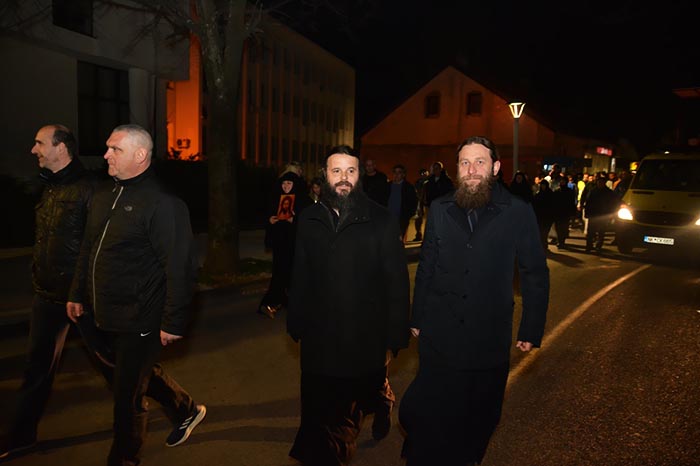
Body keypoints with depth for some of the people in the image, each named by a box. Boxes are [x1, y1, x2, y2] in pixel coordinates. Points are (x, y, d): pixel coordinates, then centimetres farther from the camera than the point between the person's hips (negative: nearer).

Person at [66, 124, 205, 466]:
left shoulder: (162, 203, -19)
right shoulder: (102, 197, 9)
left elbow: (179, 267, -22)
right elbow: (88, 251, 19)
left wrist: (173, 322, -21)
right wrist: (77, 294, 20)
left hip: (139, 322, -8)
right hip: (107, 316, 9)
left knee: (128, 396, 6)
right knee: (140, 374, 24)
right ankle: (188, 409, 46)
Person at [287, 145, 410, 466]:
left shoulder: (380, 220, -10)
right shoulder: (309, 220, 1)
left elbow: (397, 282, -9)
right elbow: (299, 278, 5)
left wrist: (394, 339, -8)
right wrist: (296, 325, 7)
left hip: (367, 337, -1)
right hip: (319, 338, 2)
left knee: (371, 390, 24)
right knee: (319, 412, 9)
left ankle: (382, 405, 58)